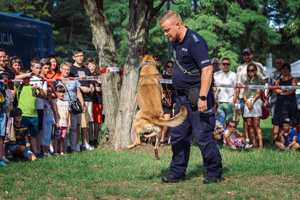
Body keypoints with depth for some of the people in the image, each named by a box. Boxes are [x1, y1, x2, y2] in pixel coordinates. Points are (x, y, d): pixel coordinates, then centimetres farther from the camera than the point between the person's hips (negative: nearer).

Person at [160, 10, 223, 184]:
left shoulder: (195, 42, -16)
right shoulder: (176, 43, 13)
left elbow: (207, 69, -23)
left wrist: (202, 97, -27)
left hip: (196, 97, -9)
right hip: (182, 97, 10)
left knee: (203, 136, -6)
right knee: (178, 136, 12)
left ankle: (215, 173, 4)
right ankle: (177, 172, 21)